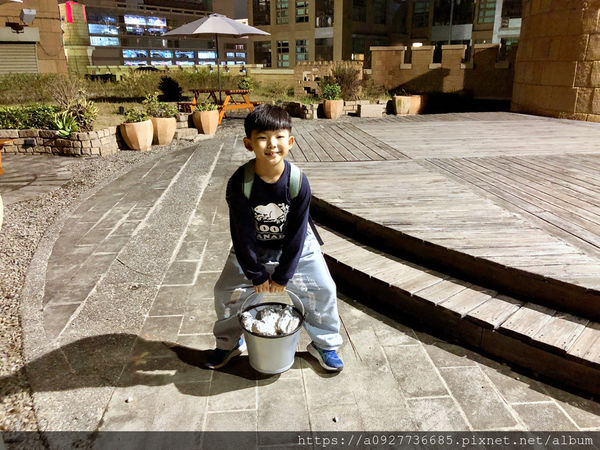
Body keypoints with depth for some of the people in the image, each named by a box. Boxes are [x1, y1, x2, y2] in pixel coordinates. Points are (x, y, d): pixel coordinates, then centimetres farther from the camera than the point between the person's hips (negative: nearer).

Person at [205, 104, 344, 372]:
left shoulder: (298, 181, -26)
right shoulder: (240, 183, -27)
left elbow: (296, 232, -18)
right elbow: (242, 234, -18)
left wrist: (283, 275, -13)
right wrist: (256, 275, -13)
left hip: (296, 246, 0)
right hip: (251, 248, 0)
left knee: (322, 290, -2)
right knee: (226, 291, 3)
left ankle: (324, 344, 23)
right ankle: (228, 343, 30)